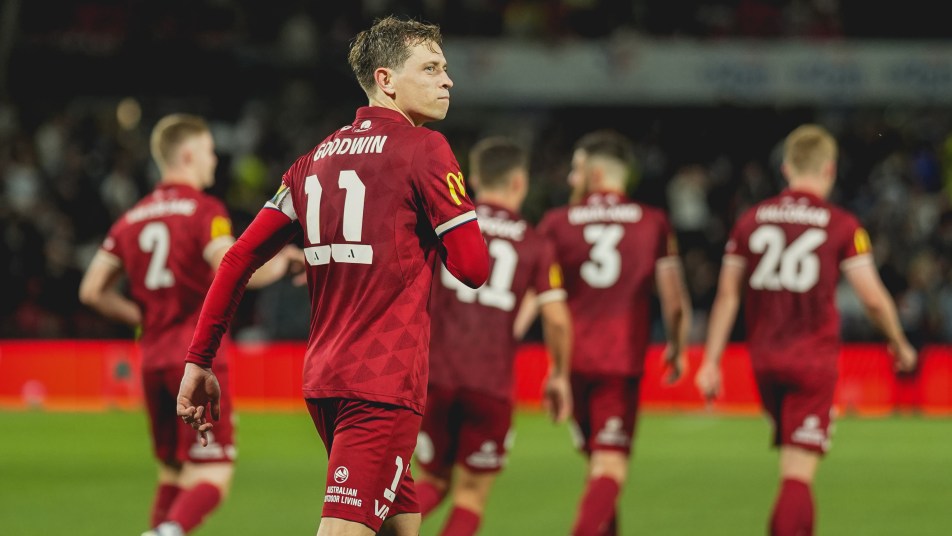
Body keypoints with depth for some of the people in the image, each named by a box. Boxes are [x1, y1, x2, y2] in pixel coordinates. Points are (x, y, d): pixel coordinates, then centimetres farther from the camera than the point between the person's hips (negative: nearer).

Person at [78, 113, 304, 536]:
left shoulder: (132, 219, 13)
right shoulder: (204, 210, -7)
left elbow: (93, 291, 11)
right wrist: (278, 265, -4)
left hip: (153, 359, 7)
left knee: (173, 474, 17)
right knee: (212, 477, -9)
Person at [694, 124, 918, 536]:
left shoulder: (751, 220, 5)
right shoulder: (842, 225, -5)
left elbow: (727, 295, 4)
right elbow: (873, 298, -6)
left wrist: (711, 361, 8)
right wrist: (900, 346, 11)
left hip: (764, 359, 4)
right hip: (814, 359, -4)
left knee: (794, 462, 22)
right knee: (799, 474, -7)